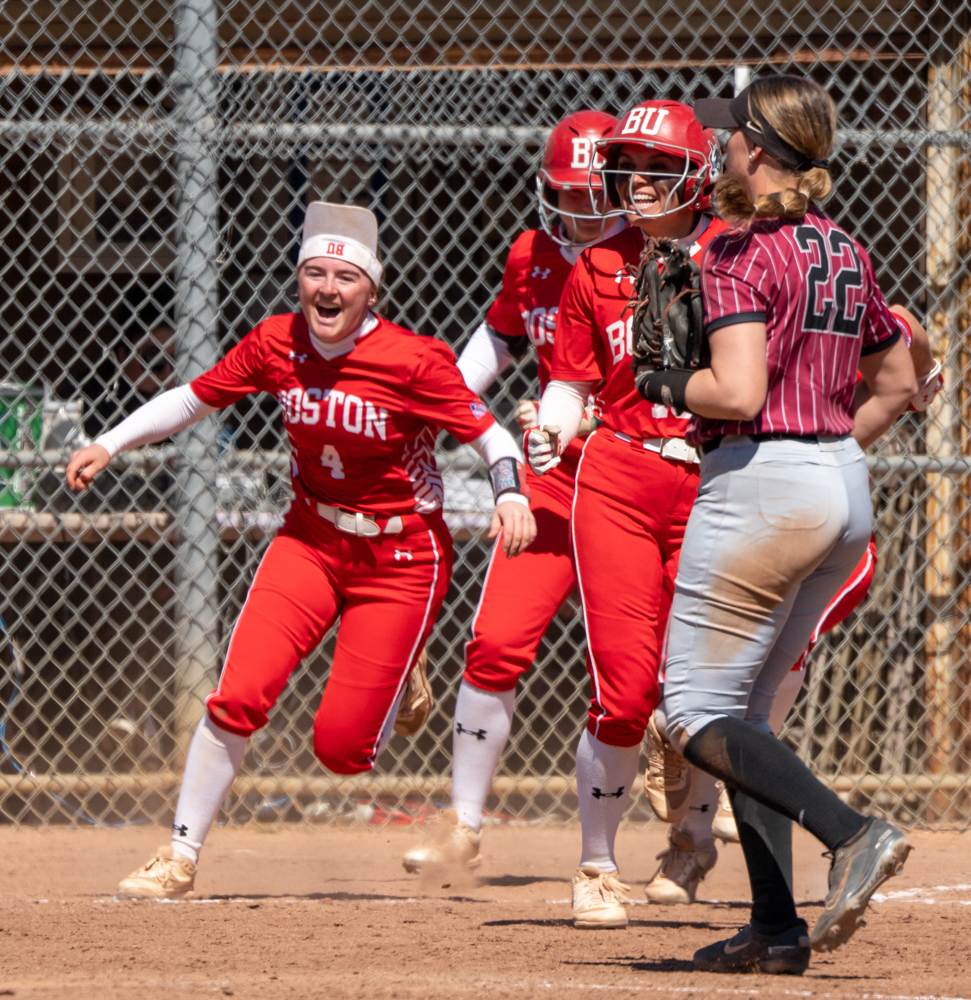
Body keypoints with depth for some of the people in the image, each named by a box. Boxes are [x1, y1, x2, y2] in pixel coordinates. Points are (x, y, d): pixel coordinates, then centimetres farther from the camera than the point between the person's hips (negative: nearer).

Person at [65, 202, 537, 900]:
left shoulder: (413, 362, -20)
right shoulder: (276, 344, -7)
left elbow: (490, 435, -15)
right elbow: (194, 400, 5)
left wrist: (512, 494, -34)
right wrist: (110, 444, -4)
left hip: (401, 558, -3)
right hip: (311, 541, 3)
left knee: (341, 747, -5)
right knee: (238, 698, -15)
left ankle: (397, 683, 30)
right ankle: (181, 858, -2)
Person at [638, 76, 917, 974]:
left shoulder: (743, 252, -12)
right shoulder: (847, 253, 12)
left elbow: (738, 393, -22)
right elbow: (897, 383, 21)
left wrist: (667, 385, -4)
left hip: (762, 486, -8)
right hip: (845, 491, 8)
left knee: (698, 715, -3)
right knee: (741, 707, 16)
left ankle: (851, 833, -22)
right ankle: (776, 928, 8)